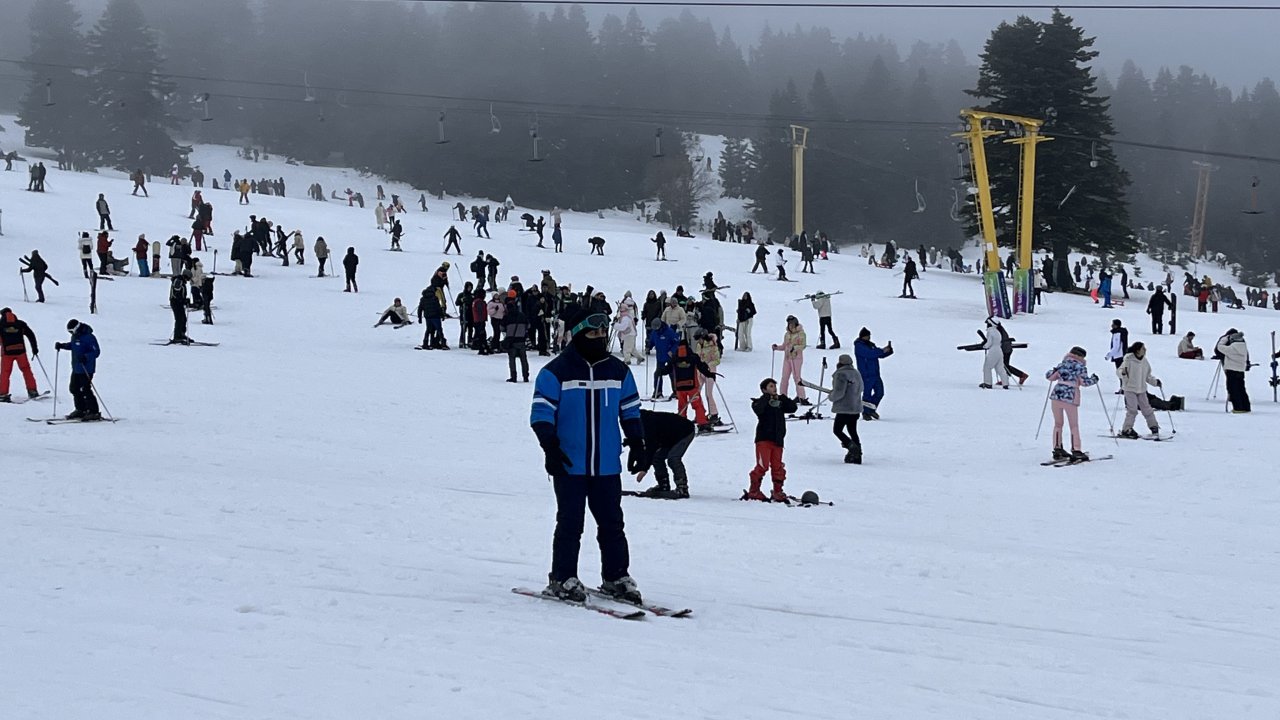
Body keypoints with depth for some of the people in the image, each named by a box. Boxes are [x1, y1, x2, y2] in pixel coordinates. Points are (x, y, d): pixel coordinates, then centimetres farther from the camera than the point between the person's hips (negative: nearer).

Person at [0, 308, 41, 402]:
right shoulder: (20, 324, 8)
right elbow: (31, 335, 8)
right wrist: (35, 348, 13)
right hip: (20, 351, 2)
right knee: (26, 370, 14)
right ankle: (32, 391, 10)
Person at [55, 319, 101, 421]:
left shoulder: (88, 337, -18)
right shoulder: (75, 336, 9)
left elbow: (96, 351, -20)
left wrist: (86, 357, -33)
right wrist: (62, 345, 15)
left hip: (86, 369, -10)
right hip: (76, 368, 10)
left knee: (85, 390, -10)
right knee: (74, 389, 13)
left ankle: (94, 412, -4)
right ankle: (80, 410, 25)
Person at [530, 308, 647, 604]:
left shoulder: (618, 371, 10)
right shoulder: (556, 372, -5)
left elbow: (631, 411, 17)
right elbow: (542, 412, -7)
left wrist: (637, 445, 10)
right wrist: (550, 446, -17)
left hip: (607, 467, 4)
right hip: (569, 466, -4)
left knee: (612, 523, 7)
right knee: (570, 523, -1)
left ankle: (616, 577, 17)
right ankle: (562, 579, 7)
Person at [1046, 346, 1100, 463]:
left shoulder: (1062, 364, 14)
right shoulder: (1080, 366, 1)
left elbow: (1049, 376, 14)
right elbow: (1084, 382, -8)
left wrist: (1055, 371, 34)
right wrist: (1094, 379, 9)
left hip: (1056, 395, 4)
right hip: (1070, 397, -4)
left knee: (1058, 424, 15)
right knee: (1074, 426, 4)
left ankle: (1057, 450, 15)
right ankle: (1076, 451, -1)